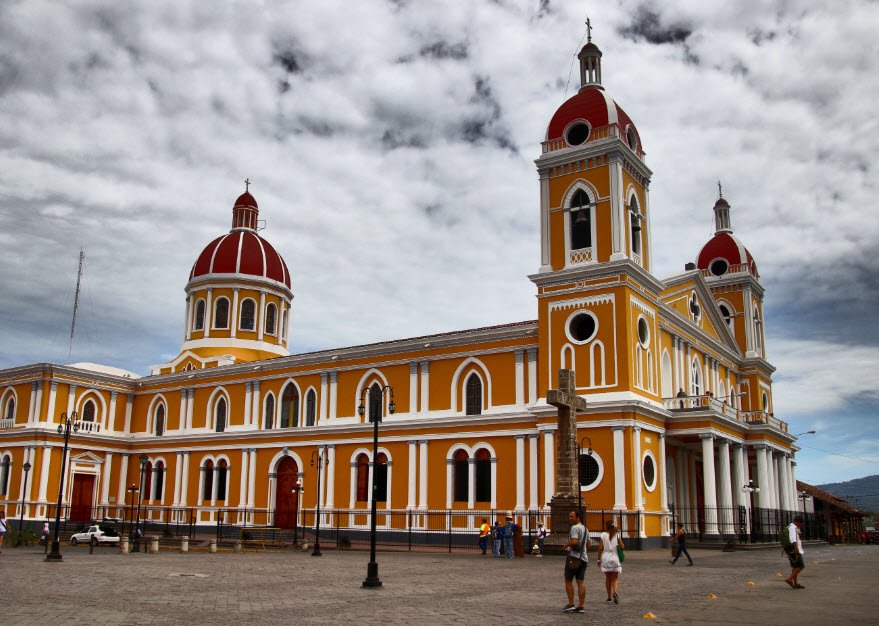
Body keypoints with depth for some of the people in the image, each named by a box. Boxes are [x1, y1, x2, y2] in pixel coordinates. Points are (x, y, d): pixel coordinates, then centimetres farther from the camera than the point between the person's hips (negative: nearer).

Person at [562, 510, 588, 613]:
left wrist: (566, 545, -8)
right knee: (581, 581, 4)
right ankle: (581, 606, 0)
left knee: (568, 580, 2)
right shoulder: (585, 529, 17)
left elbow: (574, 541, -24)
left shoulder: (575, 528, -12)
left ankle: (570, 604, 0)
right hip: (583, 558, 8)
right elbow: (587, 545, 25)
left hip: (574, 557, -8)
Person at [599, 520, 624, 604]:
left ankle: (609, 596, 18)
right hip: (614, 557, 0)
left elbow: (601, 548, -6)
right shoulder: (617, 535, -2)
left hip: (605, 558, 0)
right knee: (615, 578, 6)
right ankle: (615, 592, -21)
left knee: (608, 577, 13)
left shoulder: (603, 535, -5)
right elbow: (622, 547, -3)